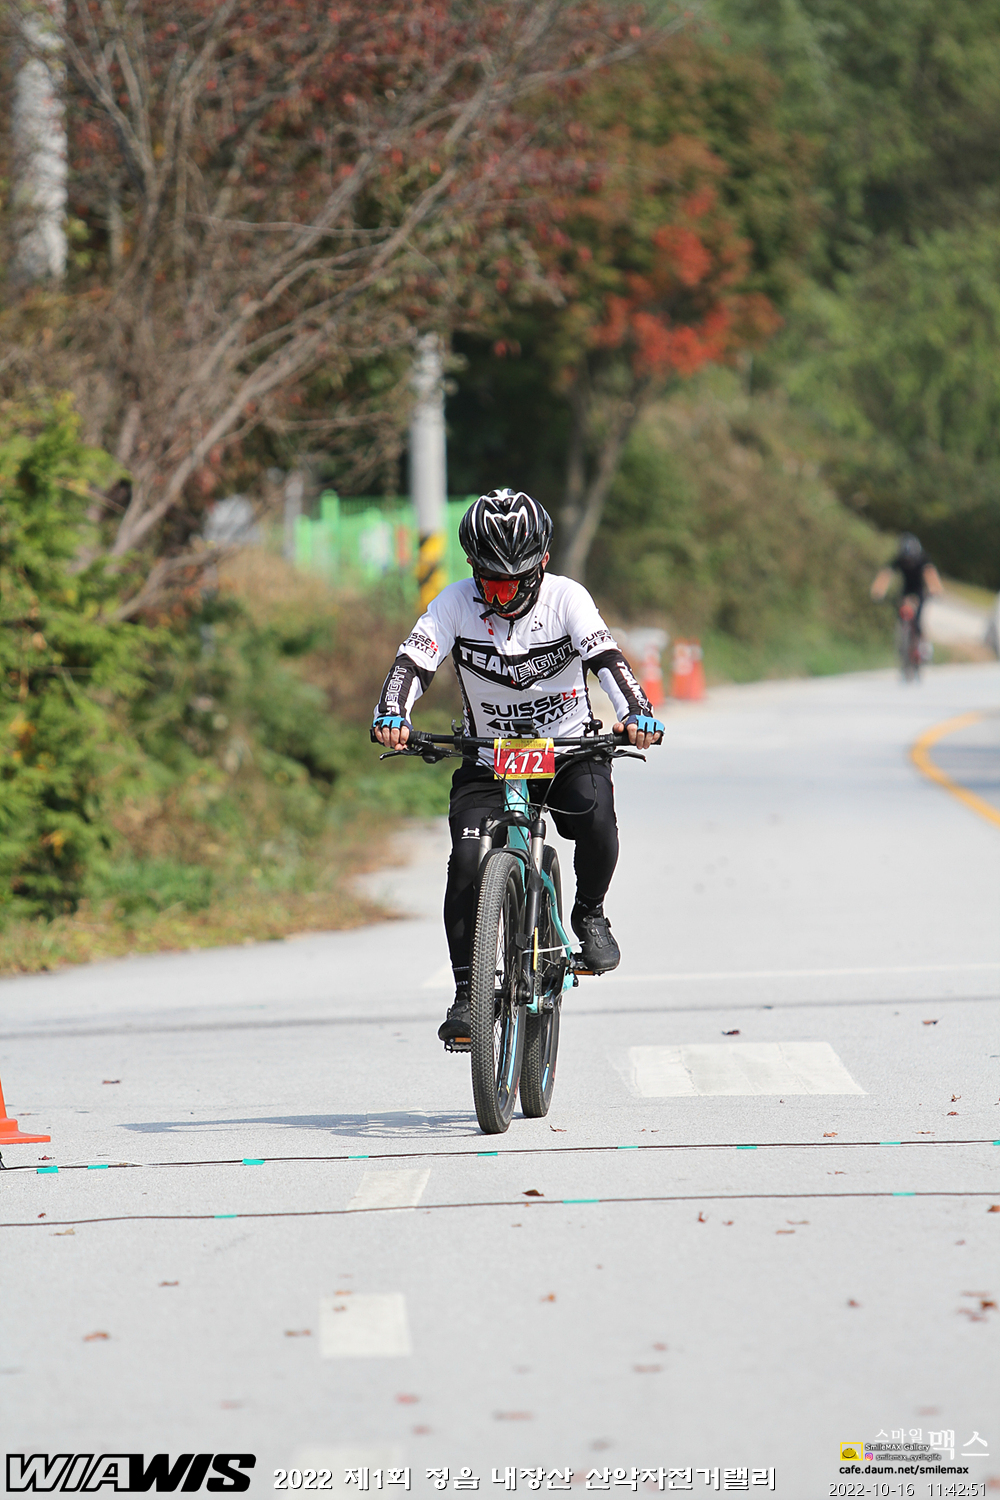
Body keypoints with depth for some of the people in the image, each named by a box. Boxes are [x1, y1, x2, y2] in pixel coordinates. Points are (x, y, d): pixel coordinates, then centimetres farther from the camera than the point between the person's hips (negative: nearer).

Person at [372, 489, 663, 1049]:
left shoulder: (566, 598, -11)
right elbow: (414, 661, -18)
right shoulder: (457, 603, -9)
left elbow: (606, 657, -23)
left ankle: (590, 914, -2)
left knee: (594, 814, -32)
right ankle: (467, 996, -9)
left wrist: (637, 714, -42)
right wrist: (393, 716, -38)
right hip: (489, 759, 1)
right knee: (467, 862, -19)